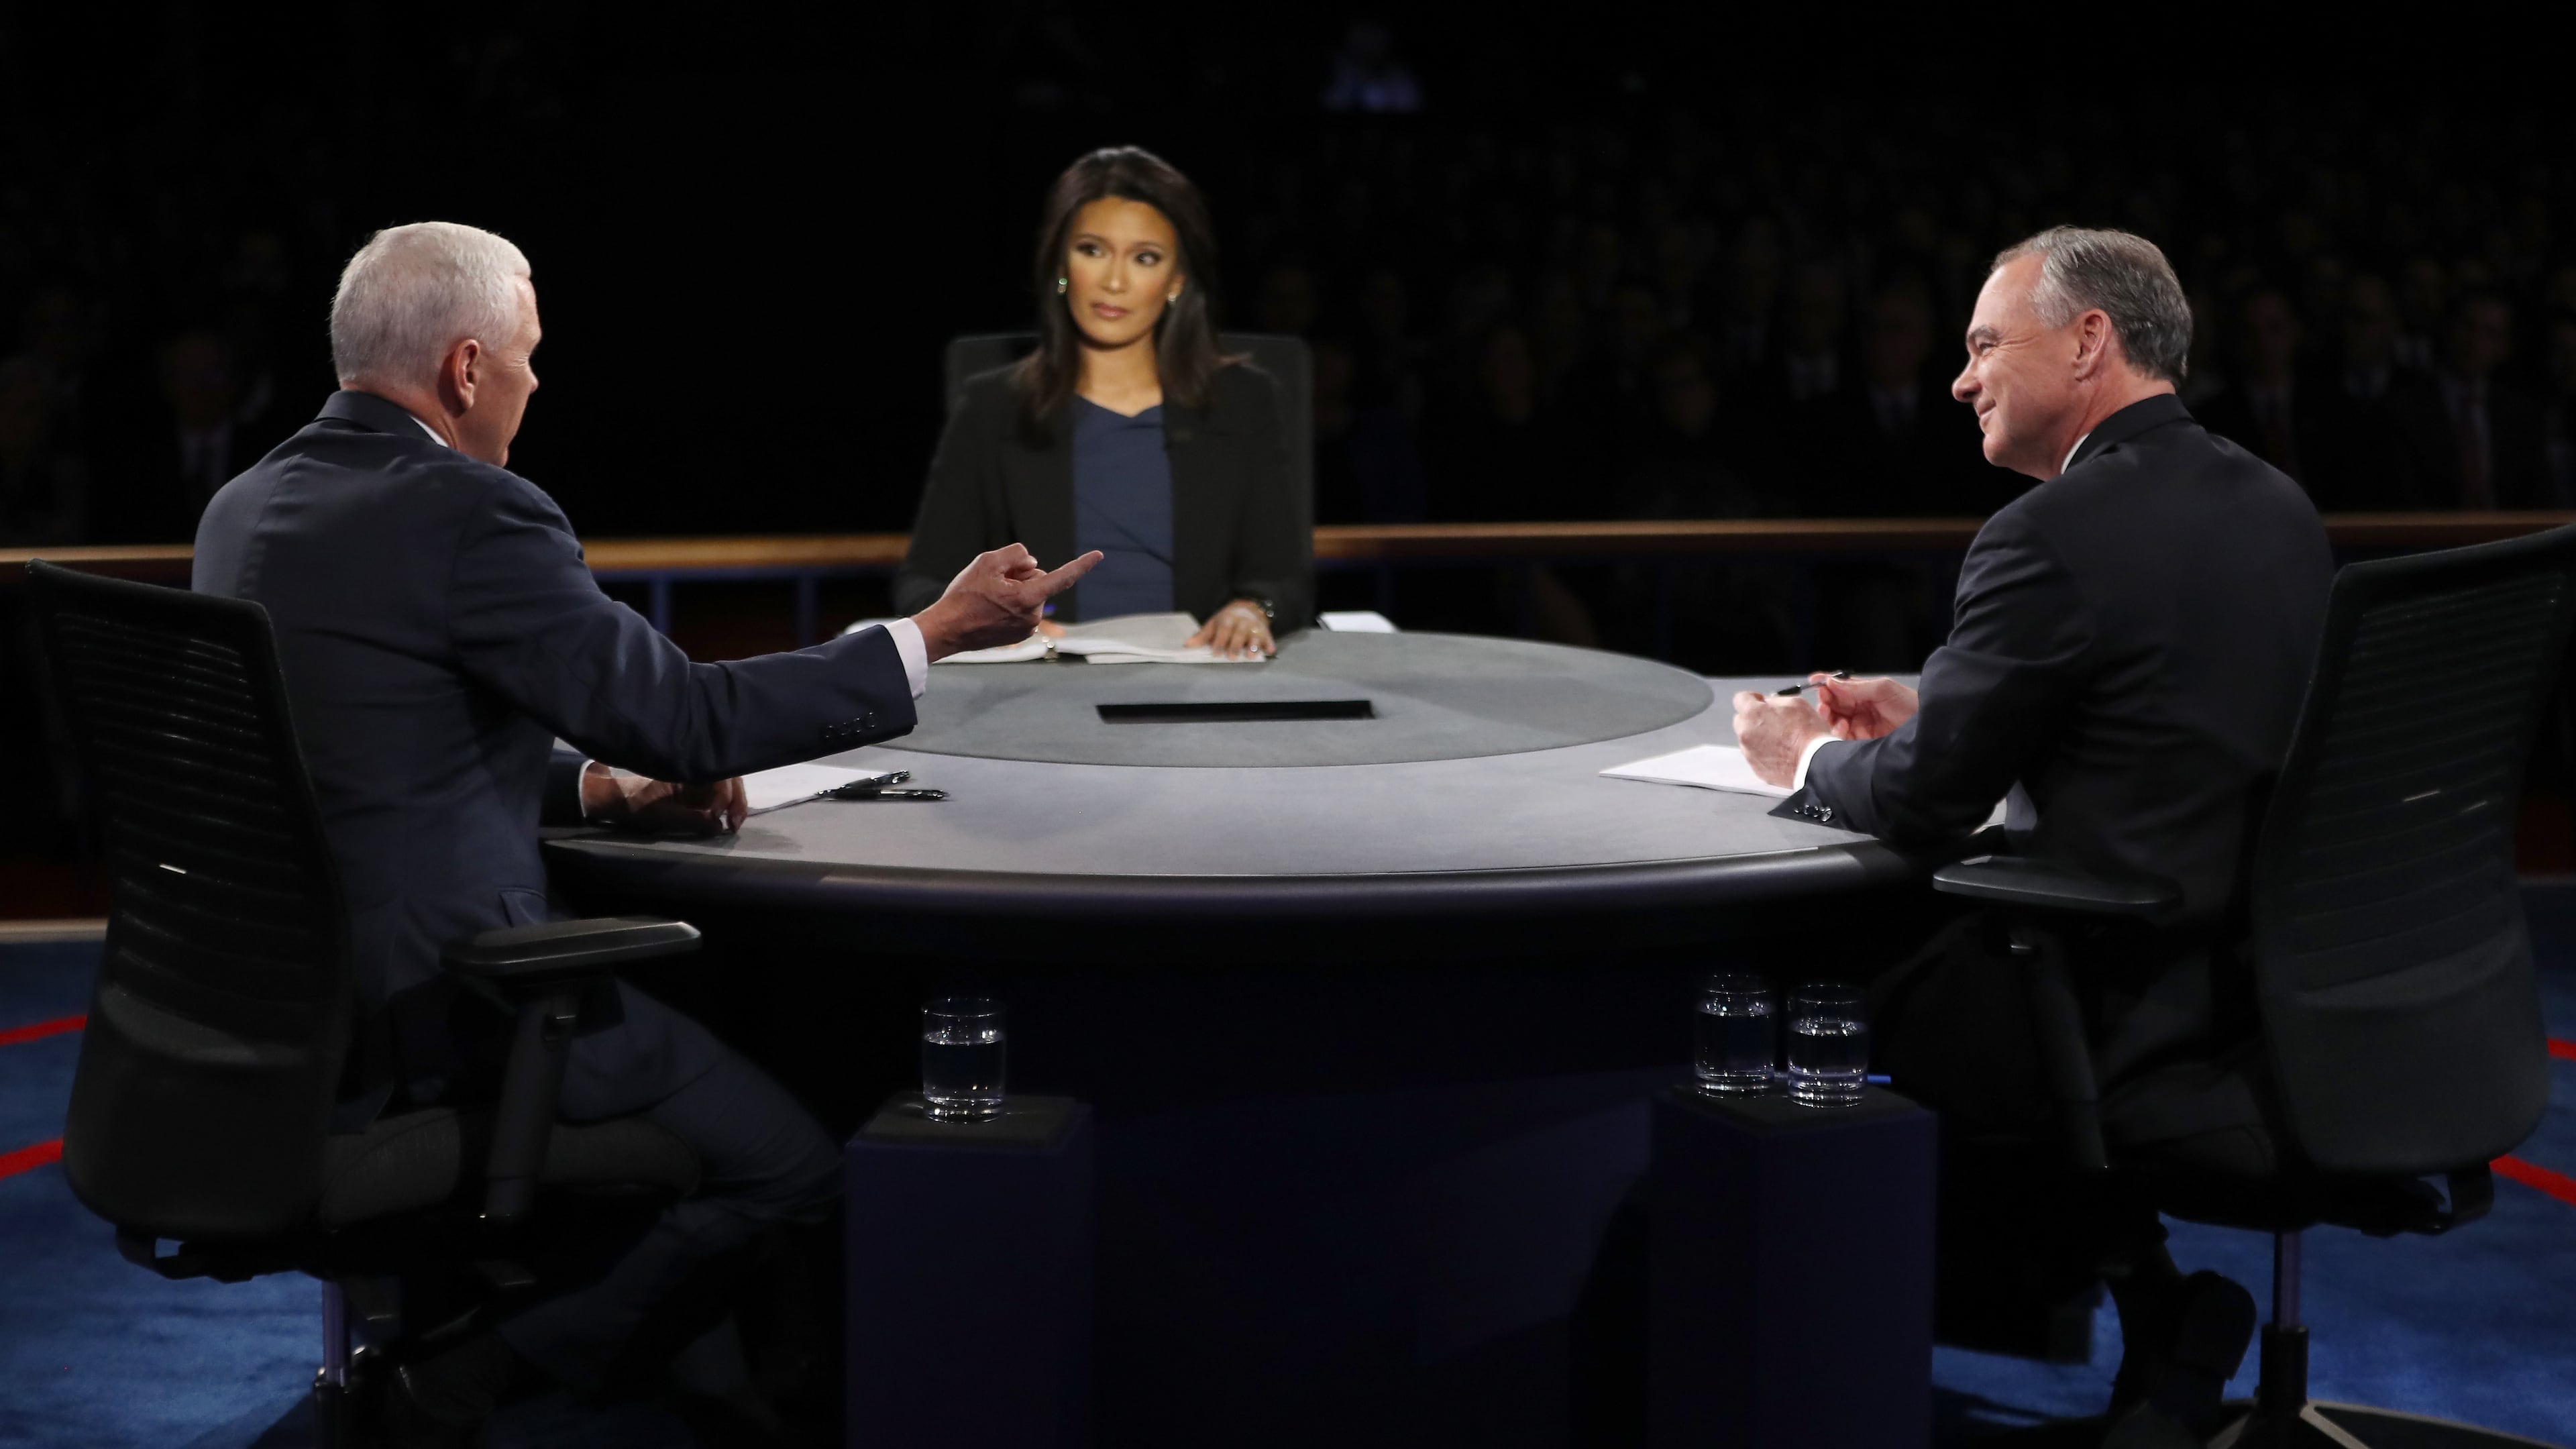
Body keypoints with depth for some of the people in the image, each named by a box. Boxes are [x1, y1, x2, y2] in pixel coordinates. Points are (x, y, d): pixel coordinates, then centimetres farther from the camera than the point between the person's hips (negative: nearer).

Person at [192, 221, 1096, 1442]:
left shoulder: (245, 507, 9)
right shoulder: (466, 515, -19)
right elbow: (689, 717, -17)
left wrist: (600, 789, 11)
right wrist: (937, 633, -9)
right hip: (429, 1011, -10)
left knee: (693, 1027, 27)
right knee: (792, 1169, 2)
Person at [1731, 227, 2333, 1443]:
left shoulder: (2057, 534, -18)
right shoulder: (2277, 508, 8)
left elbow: (1924, 801, -13)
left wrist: (1808, 762, 8)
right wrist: (1929, 707, 17)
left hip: (2160, 1057, -8)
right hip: (2295, 1000, 8)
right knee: (1930, 929, 24)